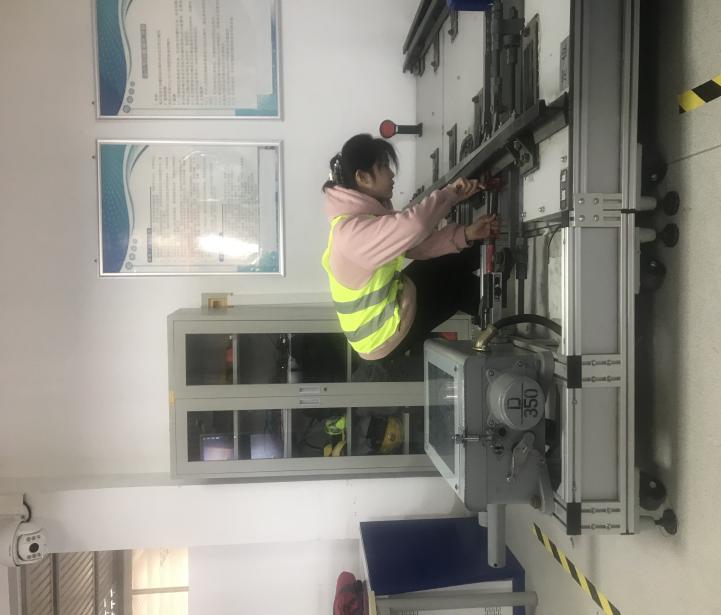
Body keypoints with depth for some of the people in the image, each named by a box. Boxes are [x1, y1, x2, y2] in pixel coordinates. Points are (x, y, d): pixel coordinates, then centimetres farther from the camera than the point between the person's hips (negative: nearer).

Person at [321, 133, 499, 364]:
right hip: (384, 336, -9)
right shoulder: (351, 229, -32)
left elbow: (419, 244, -1)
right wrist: (452, 193, -27)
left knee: (458, 259, 11)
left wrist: (465, 235, -15)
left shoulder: (370, 212, 0)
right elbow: (415, 225, -45)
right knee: (457, 280, 8)